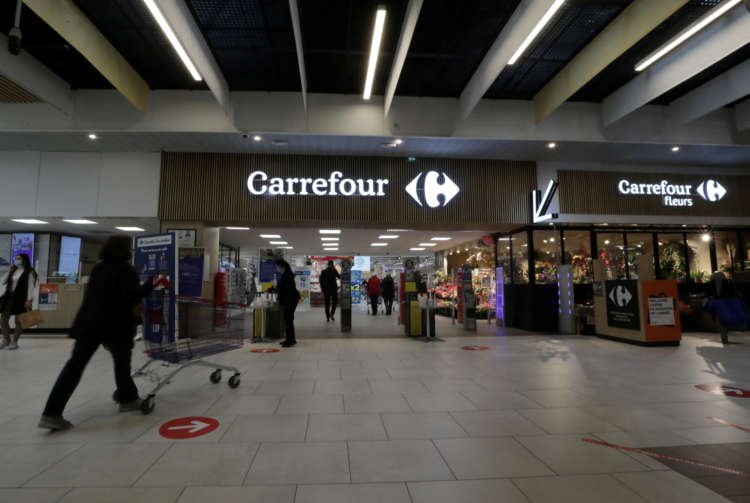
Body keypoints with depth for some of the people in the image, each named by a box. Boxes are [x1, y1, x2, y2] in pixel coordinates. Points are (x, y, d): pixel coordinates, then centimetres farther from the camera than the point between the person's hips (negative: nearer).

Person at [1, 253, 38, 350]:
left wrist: (29, 300, -18)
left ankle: (14, 342, 11)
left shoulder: (29, 272, -7)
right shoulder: (13, 271, 12)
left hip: (20, 297, -7)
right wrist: (9, 271, 5)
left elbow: (31, 286, -11)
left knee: (18, 320, 1)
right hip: (9, 296, 7)